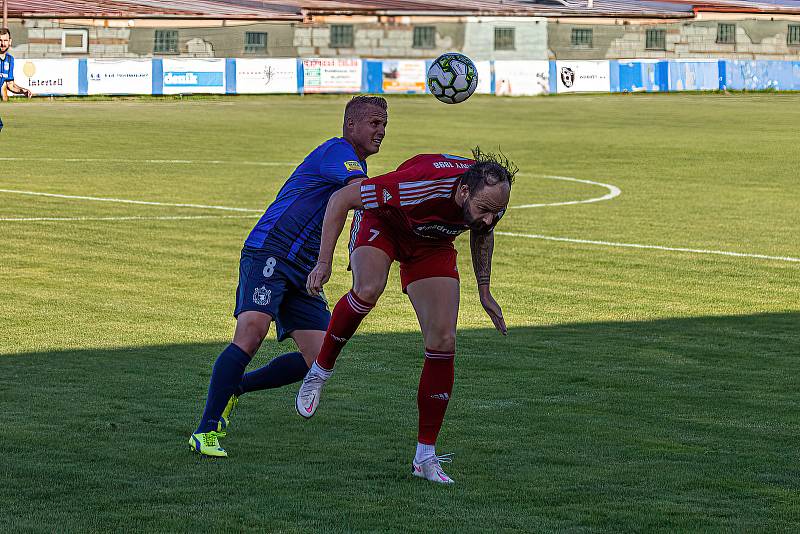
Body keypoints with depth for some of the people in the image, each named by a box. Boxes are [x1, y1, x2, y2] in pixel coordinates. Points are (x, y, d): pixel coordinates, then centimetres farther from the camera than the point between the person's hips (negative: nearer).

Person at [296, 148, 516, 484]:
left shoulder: (492, 200, -24)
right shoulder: (422, 184, -41)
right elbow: (340, 199, -30)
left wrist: (484, 291, 7)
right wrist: (324, 262, -30)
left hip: (433, 245, 4)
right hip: (381, 224, -4)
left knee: (443, 343, -9)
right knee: (368, 290, -38)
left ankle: (425, 456, 1)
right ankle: (320, 372, -12)